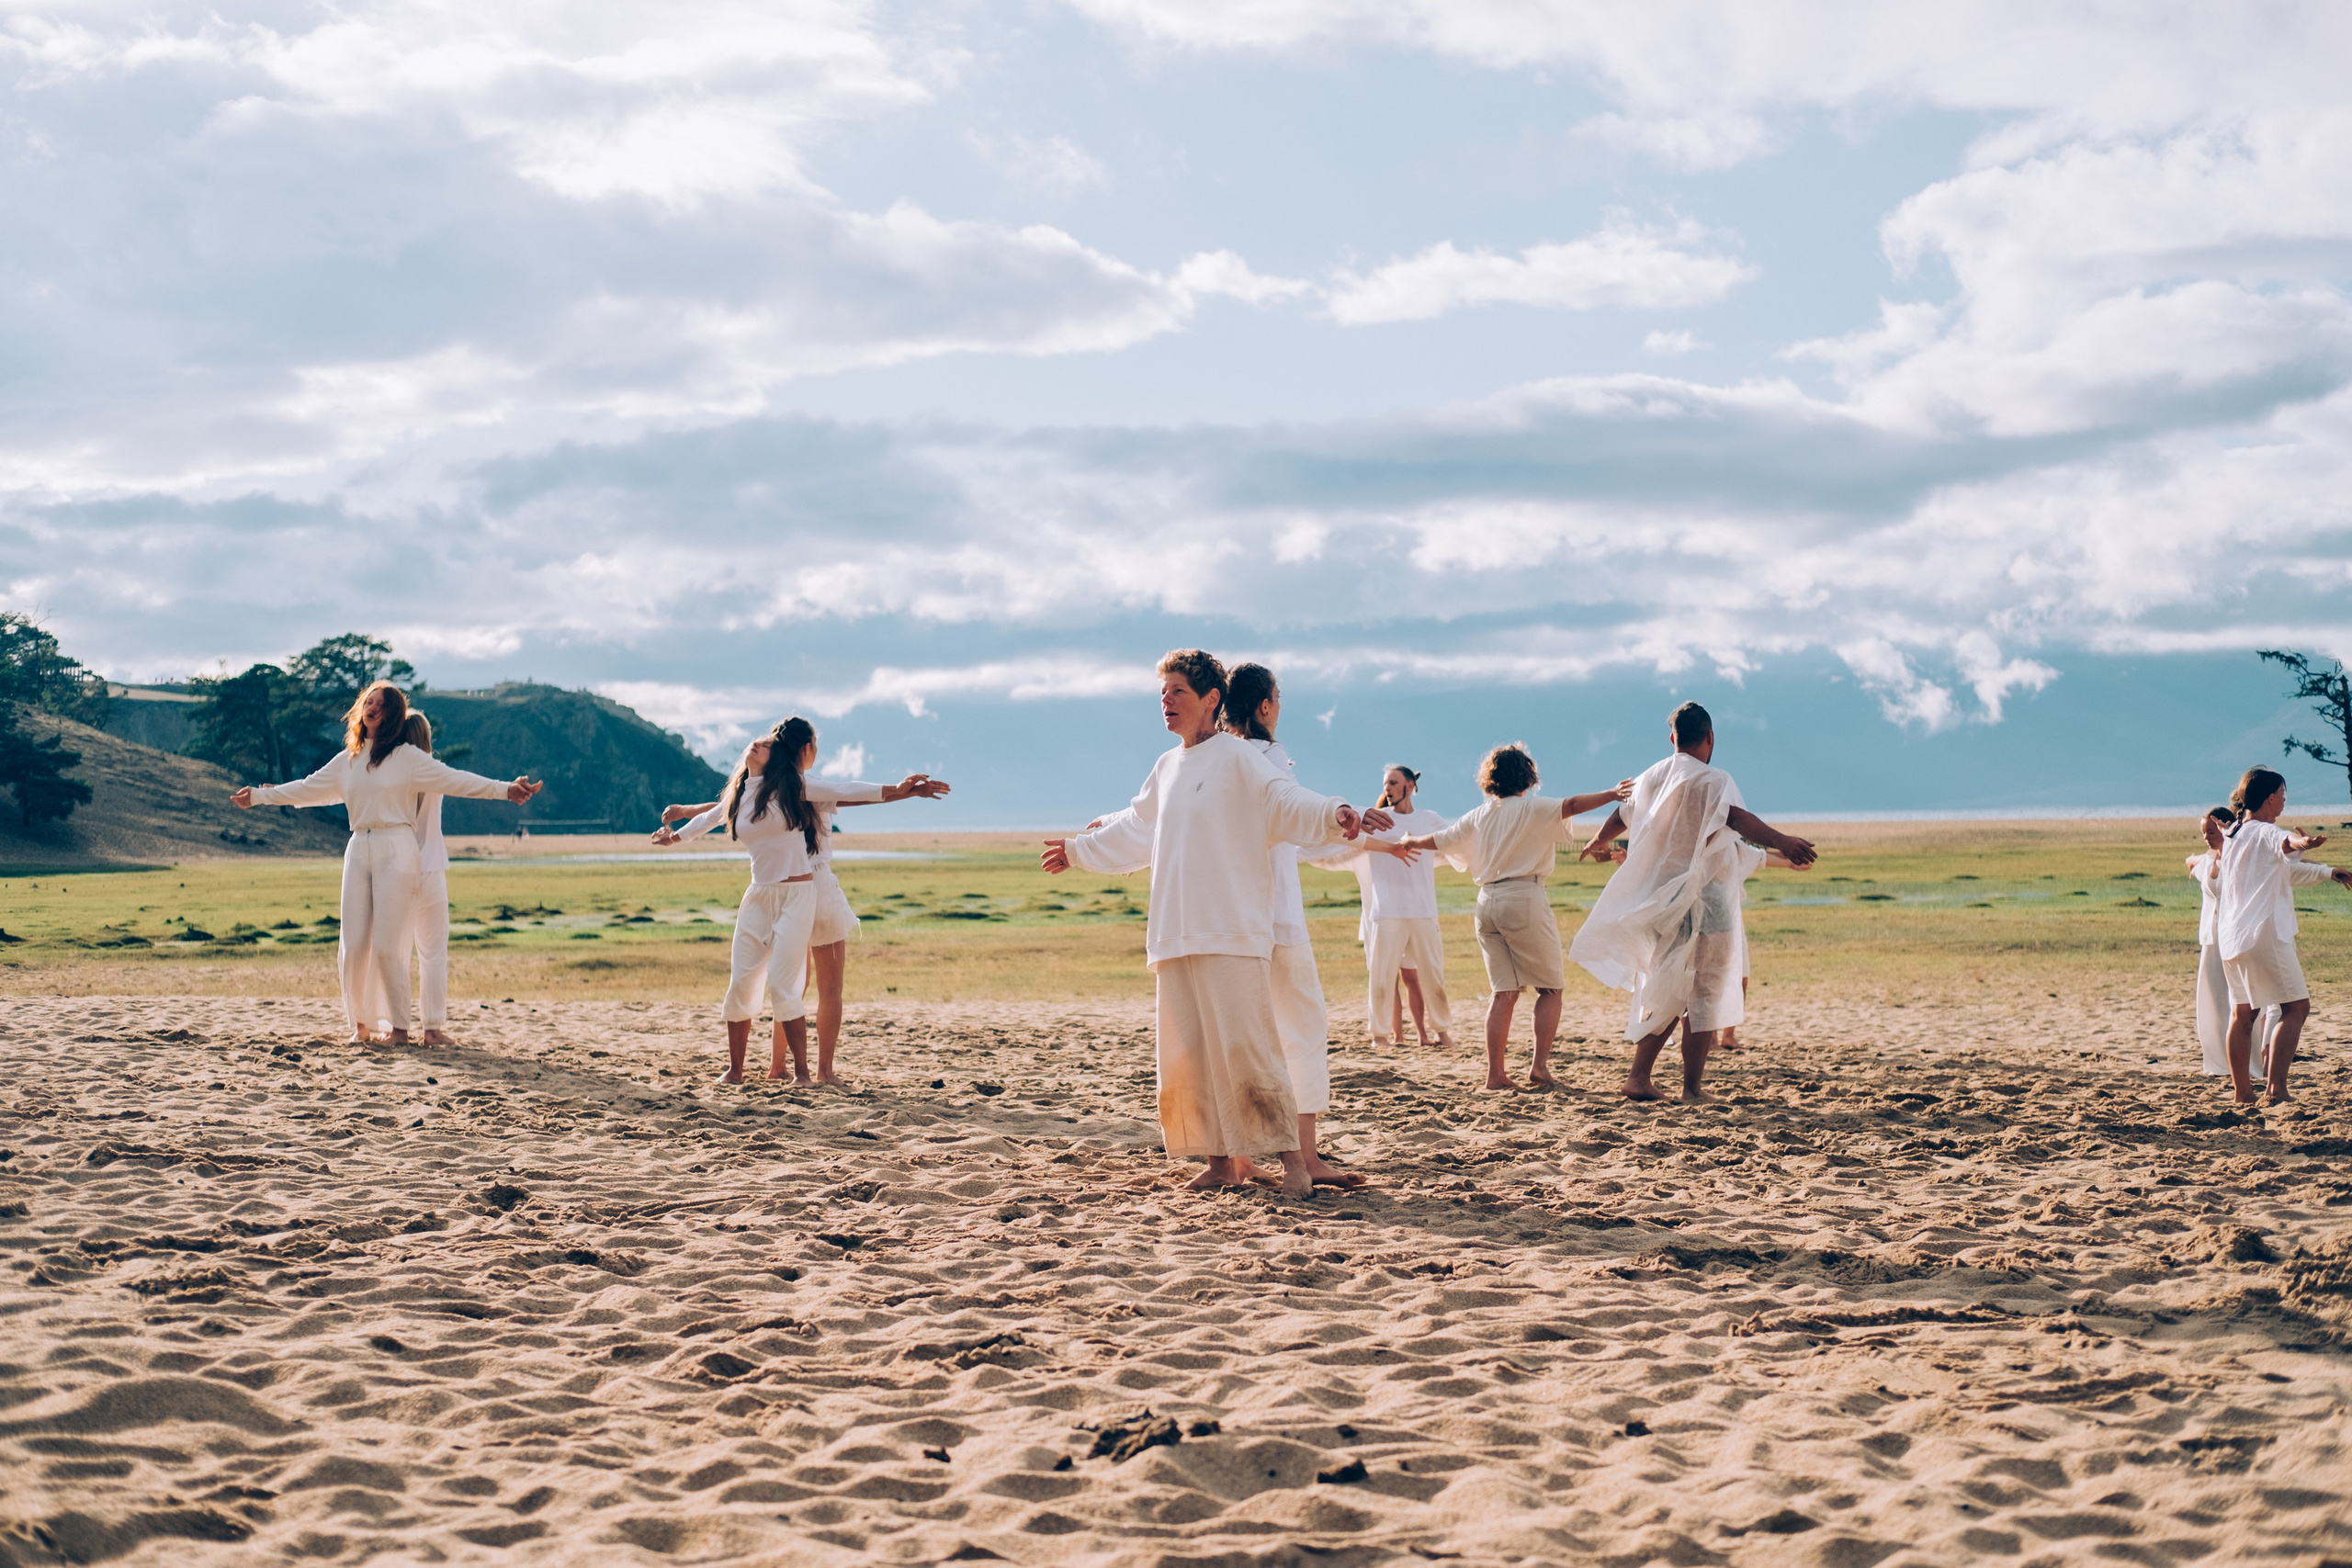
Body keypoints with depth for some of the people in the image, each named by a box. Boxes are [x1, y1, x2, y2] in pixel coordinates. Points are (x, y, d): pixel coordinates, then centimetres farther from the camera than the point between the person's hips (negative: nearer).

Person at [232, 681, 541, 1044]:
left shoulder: (407, 757, 2)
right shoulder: (346, 761, 17)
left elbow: (453, 780, -6)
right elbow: (308, 788, 29)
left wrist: (505, 790, -17)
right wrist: (258, 796, 33)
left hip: (396, 850, -5)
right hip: (358, 850, 5)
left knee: (387, 946, -10)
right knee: (353, 946, -1)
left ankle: (400, 1025, 1)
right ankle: (360, 1024, 12)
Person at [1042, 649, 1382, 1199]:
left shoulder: (1237, 757, -3)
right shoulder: (1167, 768, 19)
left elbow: (1285, 801, -19)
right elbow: (1134, 831, 35)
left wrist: (1335, 814, -39)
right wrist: (1076, 850, 47)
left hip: (1231, 933, -7)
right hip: (1177, 936, 7)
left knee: (1244, 1045, -14)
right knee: (1189, 1051, 4)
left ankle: (1292, 1157, -9)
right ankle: (1221, 1160, 11)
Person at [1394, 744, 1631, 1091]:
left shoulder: (1476, 817, 13)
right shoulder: (1530, 808, -3)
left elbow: (1436, 841, 24)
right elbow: (1570, 806, -19)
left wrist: (1409, 841, 43)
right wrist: (1612, 795, -24)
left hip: (1487, 902, 6)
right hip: (1525, 898, -6)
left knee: (1504, 991, 8)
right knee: (1551, 987, 5)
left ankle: (1496, 1072, 3)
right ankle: (1539, 1065, -4)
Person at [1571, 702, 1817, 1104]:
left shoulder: (1651, 779, 12)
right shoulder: (1711, 780, -11)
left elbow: (1621, 817, 29)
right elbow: (1735, 816, -31)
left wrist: (1599, 843, 50)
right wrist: (1782, 842, -43)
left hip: (1659, 902, 7)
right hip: (1703, 902, -7)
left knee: (1666, 995, 18)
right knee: (1704, 996, 1)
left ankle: (1638, 1077, 16)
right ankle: (1693, 1090, 1)